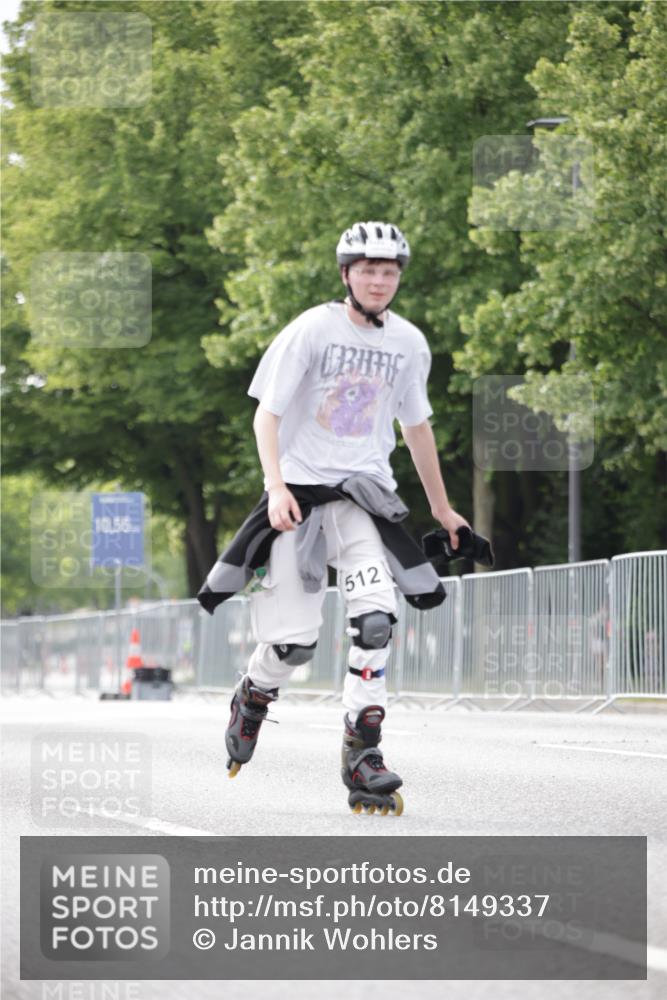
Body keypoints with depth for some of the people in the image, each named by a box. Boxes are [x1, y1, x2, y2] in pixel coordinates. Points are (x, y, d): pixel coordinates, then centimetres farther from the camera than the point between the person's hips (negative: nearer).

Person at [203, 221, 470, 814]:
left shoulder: (408, 343, 7)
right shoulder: (311, 331, -7)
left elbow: (416, 426, 20)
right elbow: (267, 414, -7)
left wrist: (441, 509, 26)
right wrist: (276, 488, -21)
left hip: (364, 491, 3)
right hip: (300, 487, -3)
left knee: (375, 618, -20)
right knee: (294, 640, -5)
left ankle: (363, 755, -16)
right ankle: (254, 697, 30)